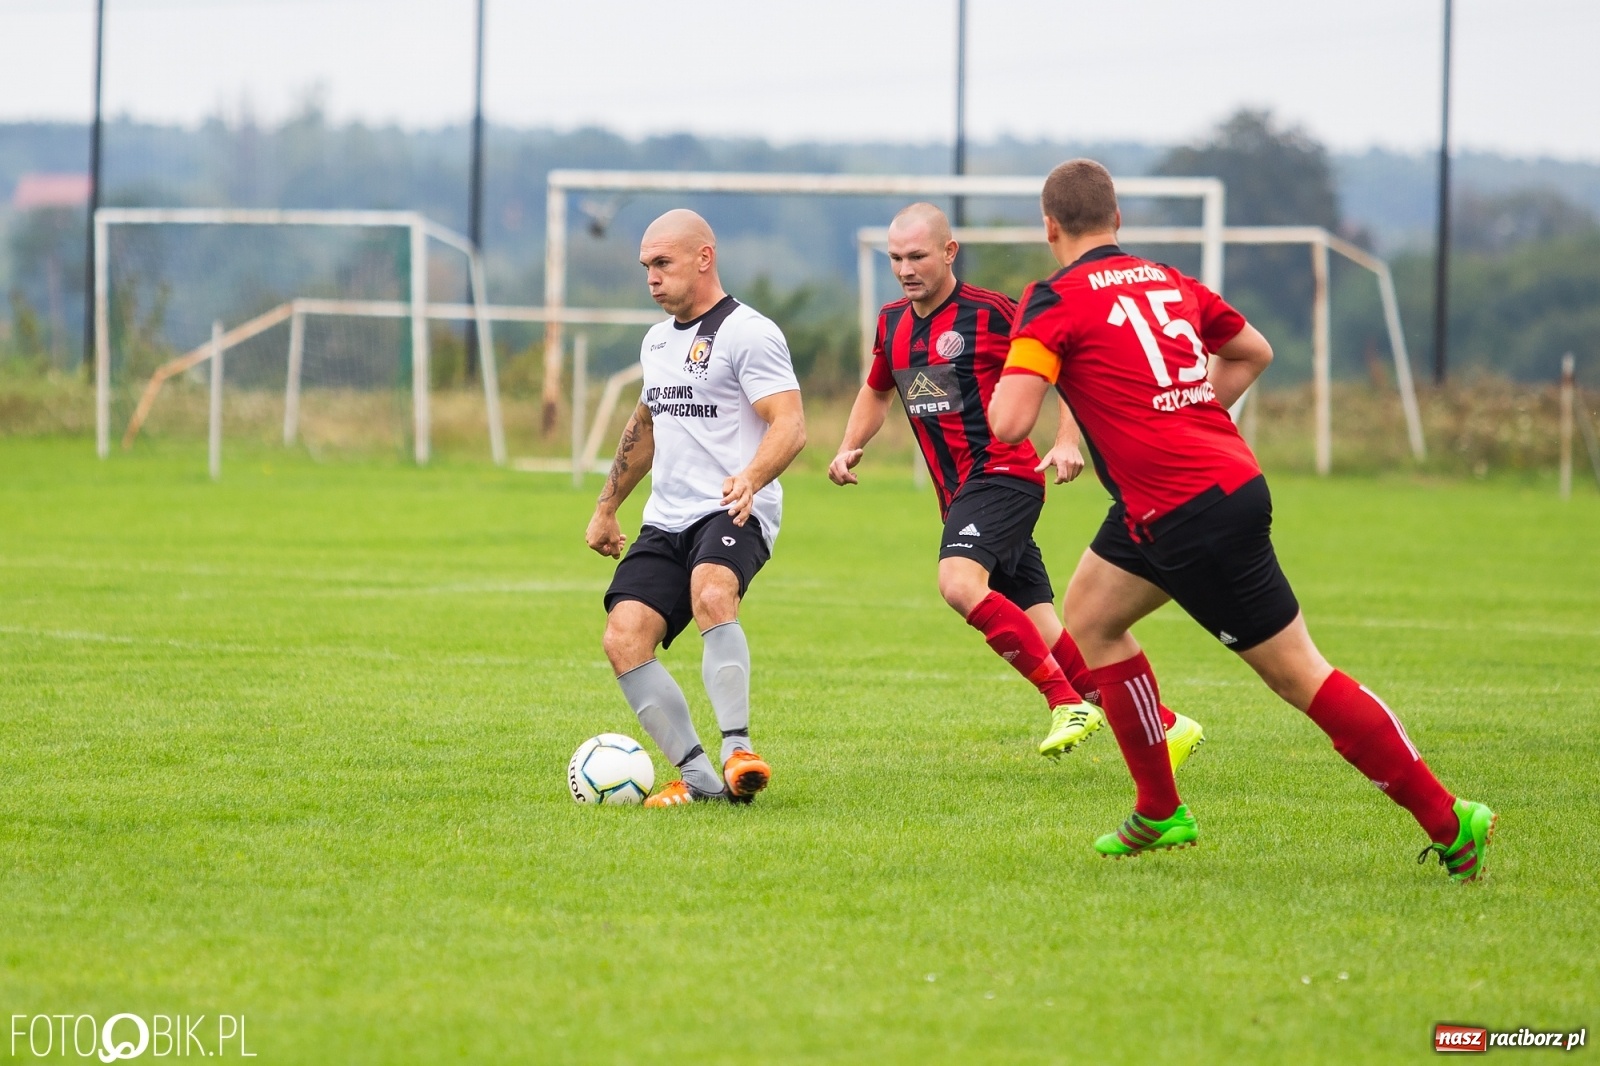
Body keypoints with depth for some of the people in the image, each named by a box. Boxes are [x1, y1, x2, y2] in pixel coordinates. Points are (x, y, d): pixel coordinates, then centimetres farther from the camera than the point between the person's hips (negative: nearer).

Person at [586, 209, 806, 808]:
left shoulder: (748, 333, -6)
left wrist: (751, 478, -35)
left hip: (733, 513, -8)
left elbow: (789, 427, -17)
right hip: (666, 521, 8)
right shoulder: (658, 340, 20)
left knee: (711, 595, -37)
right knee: (623, 638, -13)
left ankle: (738, 751, -37)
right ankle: (698, 777, -11)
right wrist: (606, 507, 38)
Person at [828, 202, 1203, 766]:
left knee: (959, 582, -30)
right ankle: (1166, 726, 10)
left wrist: (1067, 442, -15)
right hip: (959, 496, 7)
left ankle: (1069, 701, -23)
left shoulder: (990, 312, -9)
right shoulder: (891, 322, 13)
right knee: (1042, 635, 3)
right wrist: (849, 447, 14)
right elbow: (876, 391, 31)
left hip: (1002, 476, -7)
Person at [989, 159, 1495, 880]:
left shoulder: (1056, 301, -9)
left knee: (1297, 673, -4)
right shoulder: (1168, 282, 14)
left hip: (1191, 516, -8)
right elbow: (1252, 352, 28)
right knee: (1089, 616, 20)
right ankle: (1160, 814, 21)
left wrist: (1011, 375, 5)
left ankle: (1448, 820, -3)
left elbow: (1007, 423, -18)